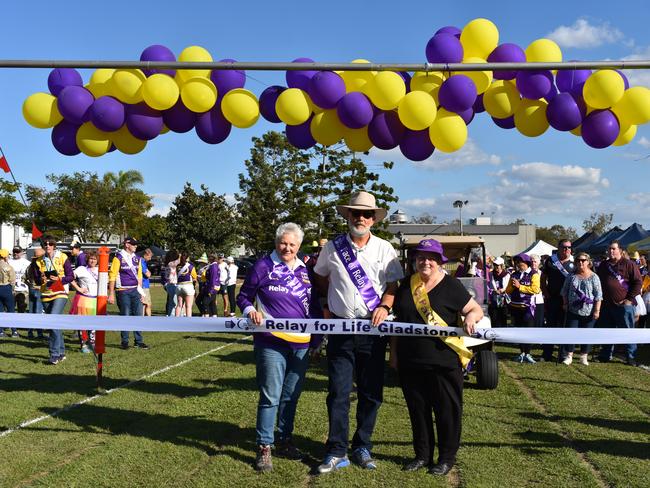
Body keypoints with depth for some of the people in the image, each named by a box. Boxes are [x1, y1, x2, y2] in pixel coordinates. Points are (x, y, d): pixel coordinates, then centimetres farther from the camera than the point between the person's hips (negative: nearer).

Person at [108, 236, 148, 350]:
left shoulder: (137, 258, 12)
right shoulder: (118, 258, -6)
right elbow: (112, 276, -8)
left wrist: (140, 291, 14)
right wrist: (111, 294, -11)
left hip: (135, 290, 5)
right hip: (123, 292, -5)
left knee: (138, 315, 4)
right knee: (125, 317, 1)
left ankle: (138, 341, 11)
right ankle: (124, 342, 12)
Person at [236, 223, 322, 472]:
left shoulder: (305, 270, 11)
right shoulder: (263, 266, -2)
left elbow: (314, 305, 18)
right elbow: (243, 296, 3)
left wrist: (317, 338, 16)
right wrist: (250, 310, -18)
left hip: (301, 344, 5)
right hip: (271, 342, -5)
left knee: (291, 395, 13)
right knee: (270, 397, -2)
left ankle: (285, 441, 27)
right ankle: (264, 448, 8)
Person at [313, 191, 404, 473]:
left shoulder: (384, 249, 4)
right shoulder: (333, 248, 4)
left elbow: (393, 285, 6)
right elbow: (320, 278, 20)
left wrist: (384, 306, -11)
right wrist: (327, 305, 11)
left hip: (373, 330, 0)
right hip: (340, 328, 0)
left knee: (371, 393, 6)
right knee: (338, 392, -1)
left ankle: (362, 448, 21)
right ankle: (337, 452, 7)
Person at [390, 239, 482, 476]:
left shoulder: (450, 286, -5)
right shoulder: (407, 285, 8)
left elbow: (477, 309, -1)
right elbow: (397, 321, 14)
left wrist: (471, 316, -25)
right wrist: (393, 352, 12)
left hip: (444, 362, -4)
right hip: (410, 362, 4)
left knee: (447, 410, 6)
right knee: (417, 409, 13)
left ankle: (447, 457, 21)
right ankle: (423, 454, 28)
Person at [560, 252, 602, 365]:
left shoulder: (593, 277, -3)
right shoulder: (572, 276, 5)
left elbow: (598, 296, -5)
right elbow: (564, 291, 15)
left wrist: (597, 310, -10)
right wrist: (566, 303, 9)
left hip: (588, 312, -2)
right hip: (573, 311, 2)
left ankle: (584, 356, 17)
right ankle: (568, 355, 10)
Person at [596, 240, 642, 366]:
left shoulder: (629, 265, -5)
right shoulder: (603, 265, 13)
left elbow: (638, 282, -7)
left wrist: (629, 299, -11)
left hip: (623, 305, -5)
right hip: (606, 305, 6)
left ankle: (631, 357, 8)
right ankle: (605, 355, 23)